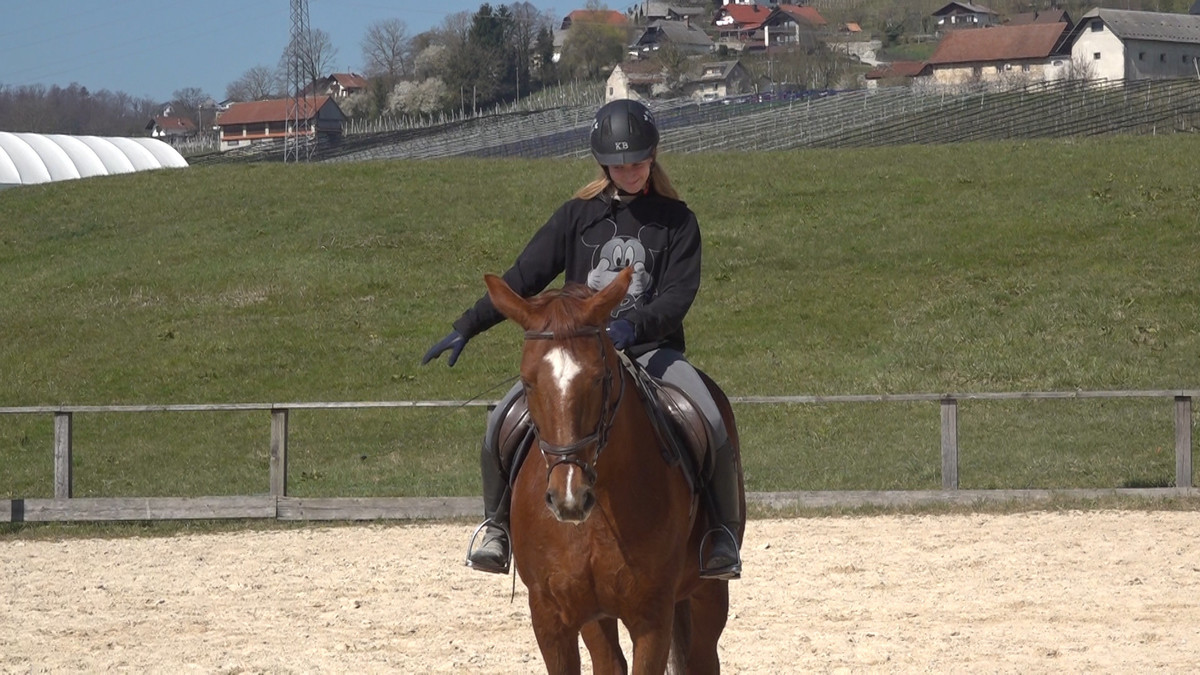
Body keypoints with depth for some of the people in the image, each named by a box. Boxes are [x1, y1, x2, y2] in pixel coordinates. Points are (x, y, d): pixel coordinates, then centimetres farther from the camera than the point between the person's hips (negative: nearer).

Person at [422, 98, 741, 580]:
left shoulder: (675, 221, 2)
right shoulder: (578, 216, 8)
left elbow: (678, 296, -9)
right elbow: (524, 278, 6)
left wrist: (633, 327, -30)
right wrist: (466, 328, -2)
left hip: (652, 350, -2)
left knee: (713, 425, -28)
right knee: (503, 419, -18)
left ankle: (722, 535, -10)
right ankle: (497, 526, 2)